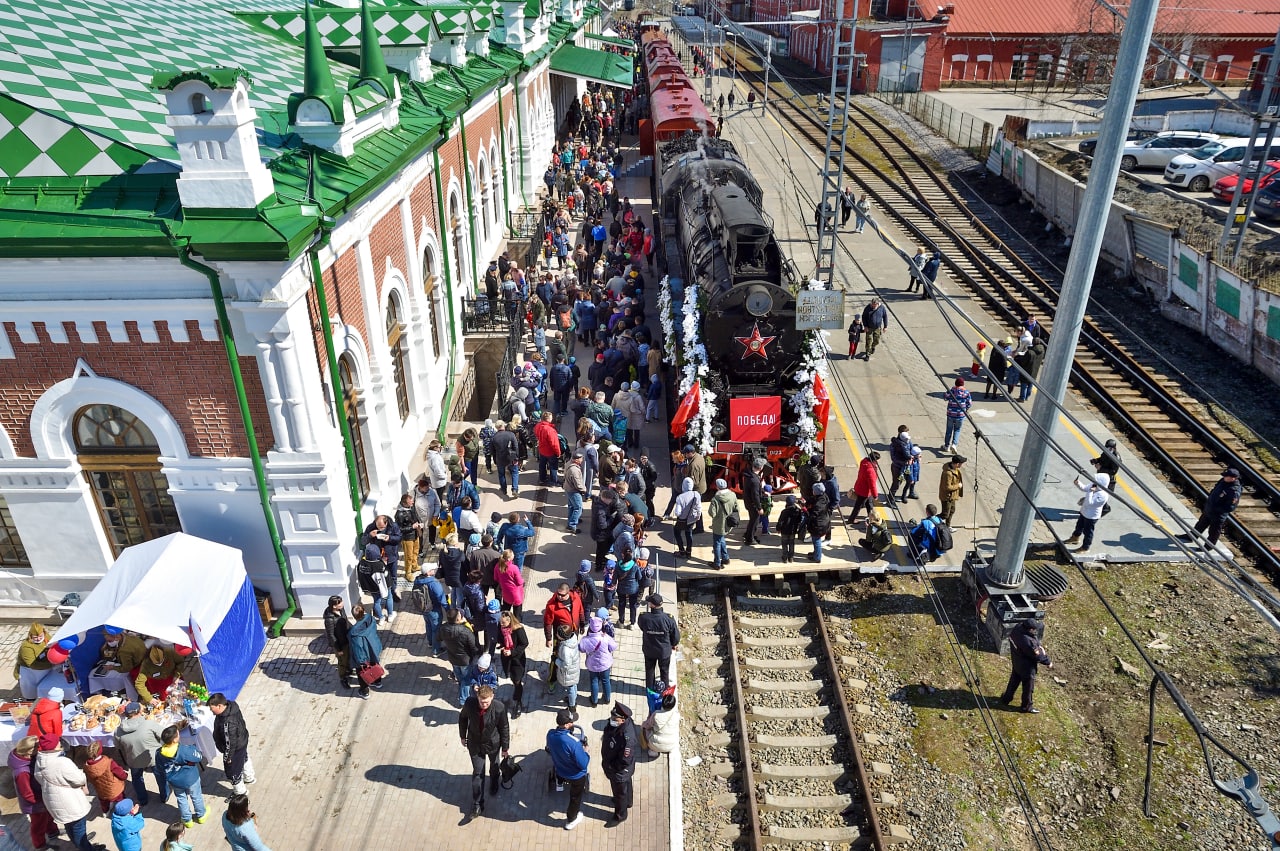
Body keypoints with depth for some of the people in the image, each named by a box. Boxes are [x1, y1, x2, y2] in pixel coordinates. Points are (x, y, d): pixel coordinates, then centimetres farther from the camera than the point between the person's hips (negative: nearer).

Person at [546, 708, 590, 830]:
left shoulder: (550, 734, -24)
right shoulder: (574, 743, -43)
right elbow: (583, 764, -32)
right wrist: (585, 751, -14)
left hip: (560, 771, 3)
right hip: (576, 776, -3)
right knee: (575, 797, 26)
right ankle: (571, 820, 46)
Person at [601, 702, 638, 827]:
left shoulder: (627, 737, -44)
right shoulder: (615, 723, -21)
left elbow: (625, 761, -33)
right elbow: (607, 735, 5)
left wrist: (609, 766, -20)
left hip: (620, 771, -7)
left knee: (620, 792, 21)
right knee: (626, 785, 34)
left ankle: (620, 815, 47)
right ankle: (627, 802, 61)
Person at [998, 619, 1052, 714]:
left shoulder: (1018, 627, -18)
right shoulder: (1028, 642, -41)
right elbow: (1037, 655, -25)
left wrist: (1040, 646, -11)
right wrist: (1048, 662, -8)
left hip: (1017, 661, 8)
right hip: (1027, 666, -8)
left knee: (1014, 680, 28)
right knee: (1028, 687, 17)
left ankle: (1006, 699, 46)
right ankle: (1027, 707, 38)